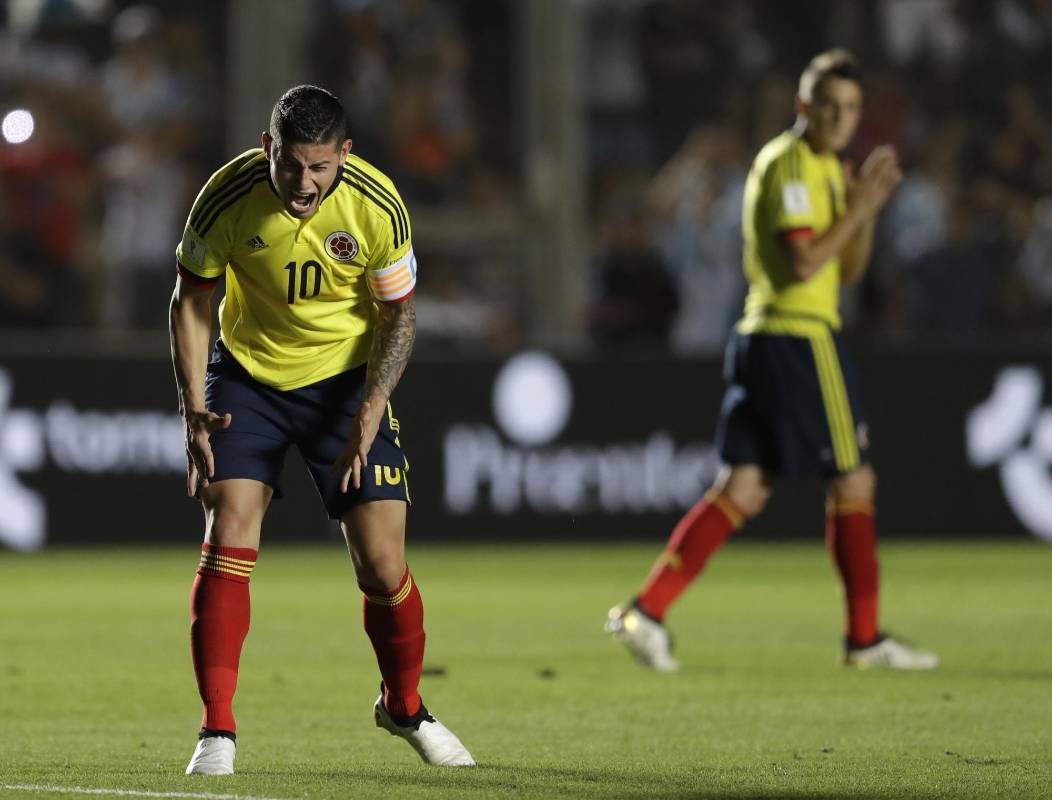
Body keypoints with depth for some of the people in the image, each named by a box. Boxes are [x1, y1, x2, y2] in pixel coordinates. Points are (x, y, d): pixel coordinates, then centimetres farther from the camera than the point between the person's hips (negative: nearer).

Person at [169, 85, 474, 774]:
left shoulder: (377, 206, -20)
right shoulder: (228, 198, -20)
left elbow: (399, 314, -8)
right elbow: (192, 297, -5)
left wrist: (371, 410, -21)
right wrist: (194, 407, -13)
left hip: (345, 378, 0)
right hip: (247, 375, 0)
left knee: (383, 567, -5)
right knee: (228, 541, -16)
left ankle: (404, 706, 23)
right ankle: (218, 730, -8)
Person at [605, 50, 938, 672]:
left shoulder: (825, 169, 19)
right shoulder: (789, 165, -12)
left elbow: (848, 270, 19)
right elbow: (803, 262, -21)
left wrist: (866, 207, 5)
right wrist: (859, 208, -15)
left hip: (761, 339, 10)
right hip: (800, 338, -10)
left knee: (743, 490, 4)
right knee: (854, 481, 1)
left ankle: (646, 613, -4)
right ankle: (865, 638, 9)